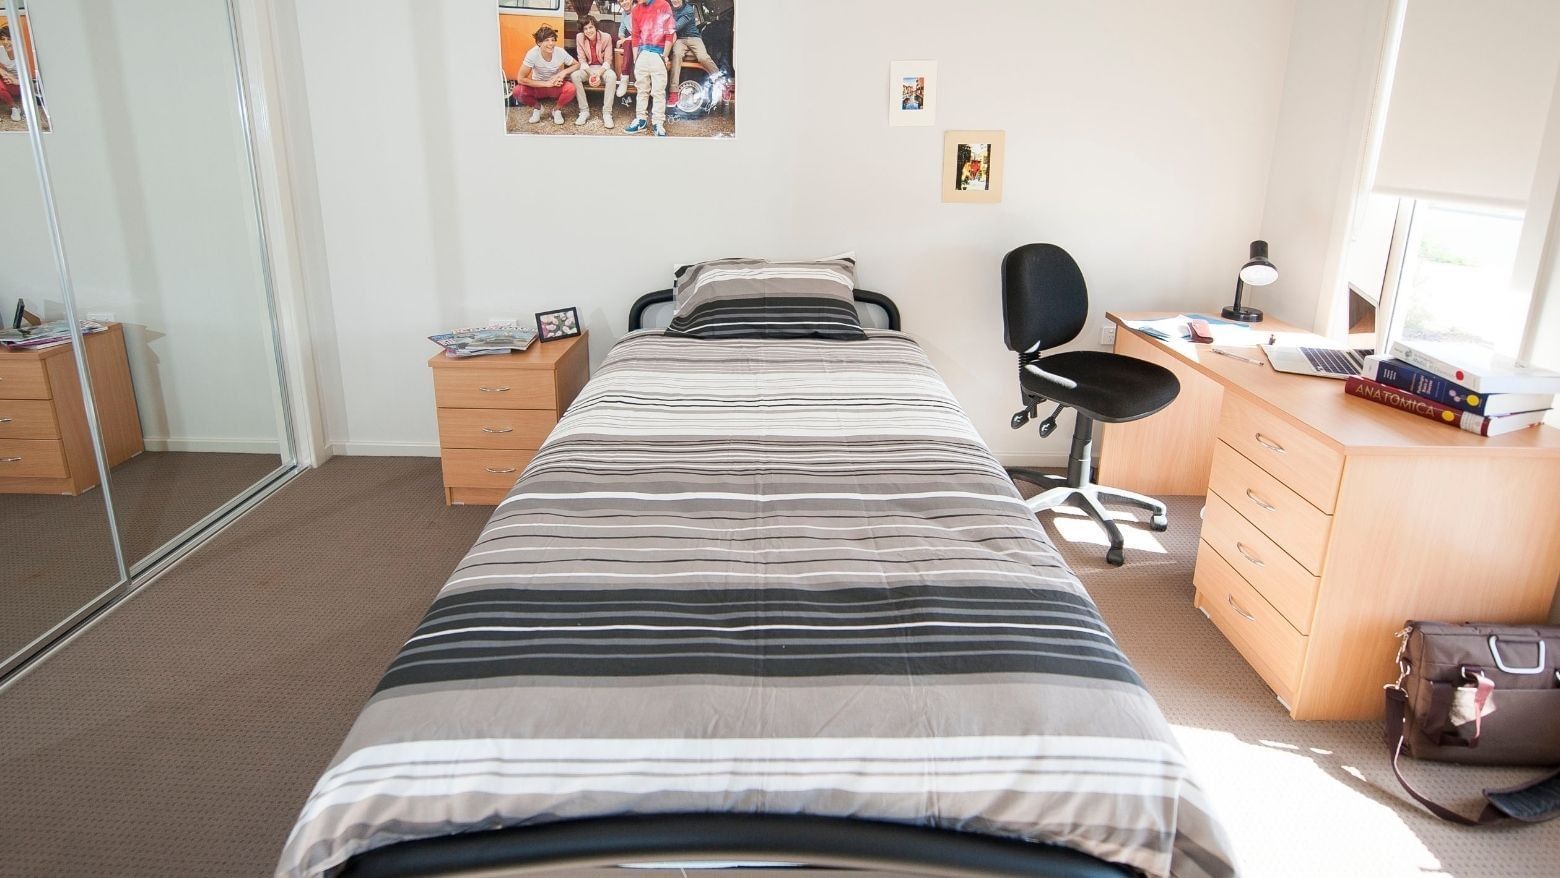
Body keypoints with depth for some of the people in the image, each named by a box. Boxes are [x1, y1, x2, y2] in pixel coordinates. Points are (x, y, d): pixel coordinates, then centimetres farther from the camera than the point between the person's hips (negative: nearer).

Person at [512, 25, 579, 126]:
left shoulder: (560, 52, -21)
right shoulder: (532, 54, -25)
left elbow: (577, 64, -5)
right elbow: (521, 79, -26)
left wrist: (564, 72, -25)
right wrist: (547, 83, -29)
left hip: (556, 86, 1)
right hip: (538, 86, -1)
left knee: (571, 88, -31)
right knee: (518, 91, -29)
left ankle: (557, 109, 0)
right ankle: (537, 107, 4)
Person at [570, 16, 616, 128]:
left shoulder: (606, 37, -13)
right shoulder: (580, 38, -9)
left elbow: (607, 61, -11)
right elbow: (582, 61, -6)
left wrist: (598, 74, -28)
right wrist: (591, 75, -25)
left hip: (603, 68, -1)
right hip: (587, 68, 2)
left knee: (612, 76, -36)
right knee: (574, 75, -30)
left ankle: (607, 113, -30)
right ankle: (584, 111, -22)